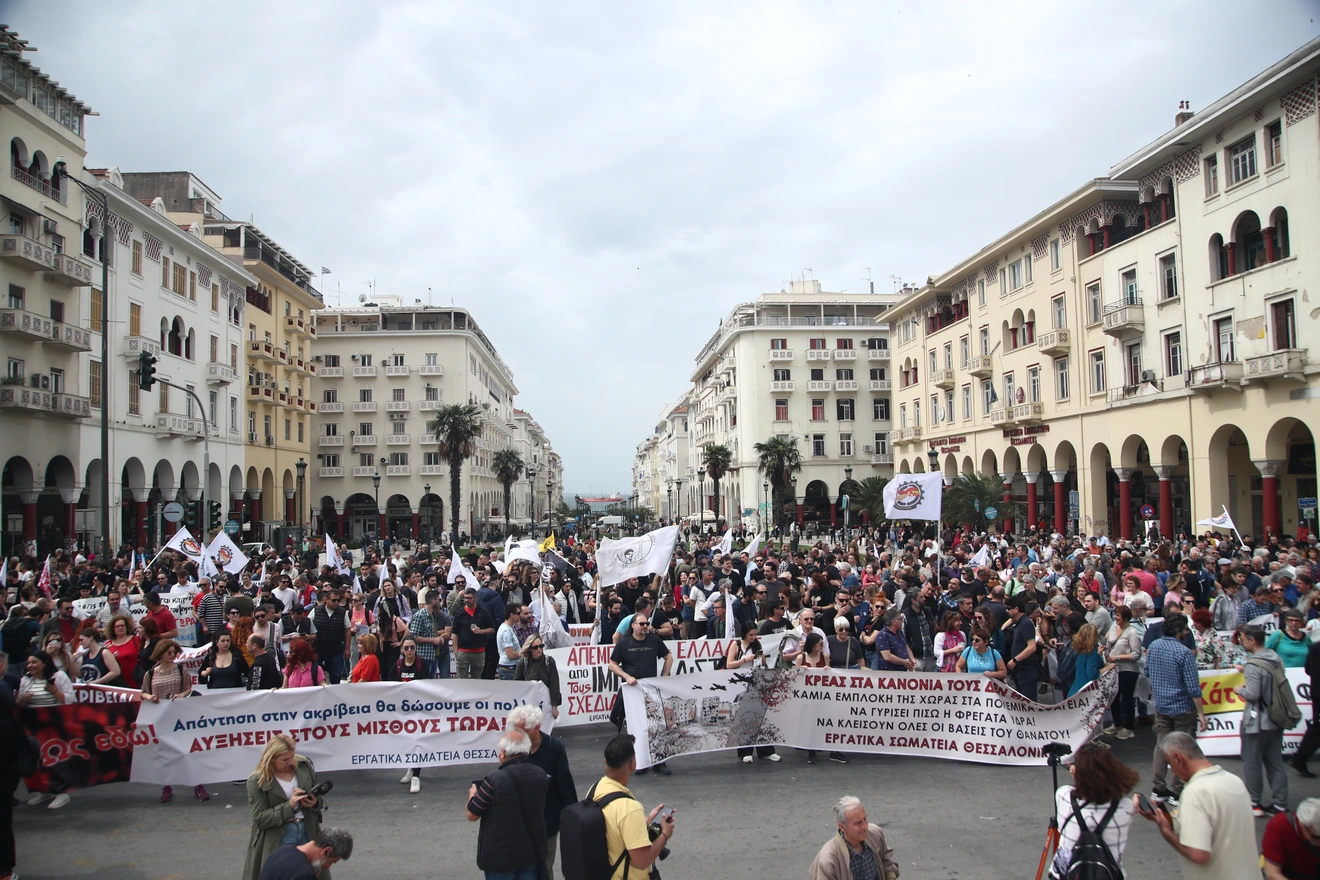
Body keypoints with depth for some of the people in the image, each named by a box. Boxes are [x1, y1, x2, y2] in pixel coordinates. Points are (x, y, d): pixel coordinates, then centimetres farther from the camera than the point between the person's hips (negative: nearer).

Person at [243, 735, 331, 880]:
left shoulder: (304, 766, 1)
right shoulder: (257, 781, -8)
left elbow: (318, 797, 13)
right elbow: (259, 819, -12)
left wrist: (315, 803, -10)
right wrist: (289, 806, -23)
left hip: (307, 834, 3)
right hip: (276, 842, -3)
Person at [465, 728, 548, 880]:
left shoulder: (494, 780, -23)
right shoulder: (540, 775, -5)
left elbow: (471, 815, -12)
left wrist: (472, 794, 9)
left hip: (501, 856, -4)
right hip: (533, 853, 5)